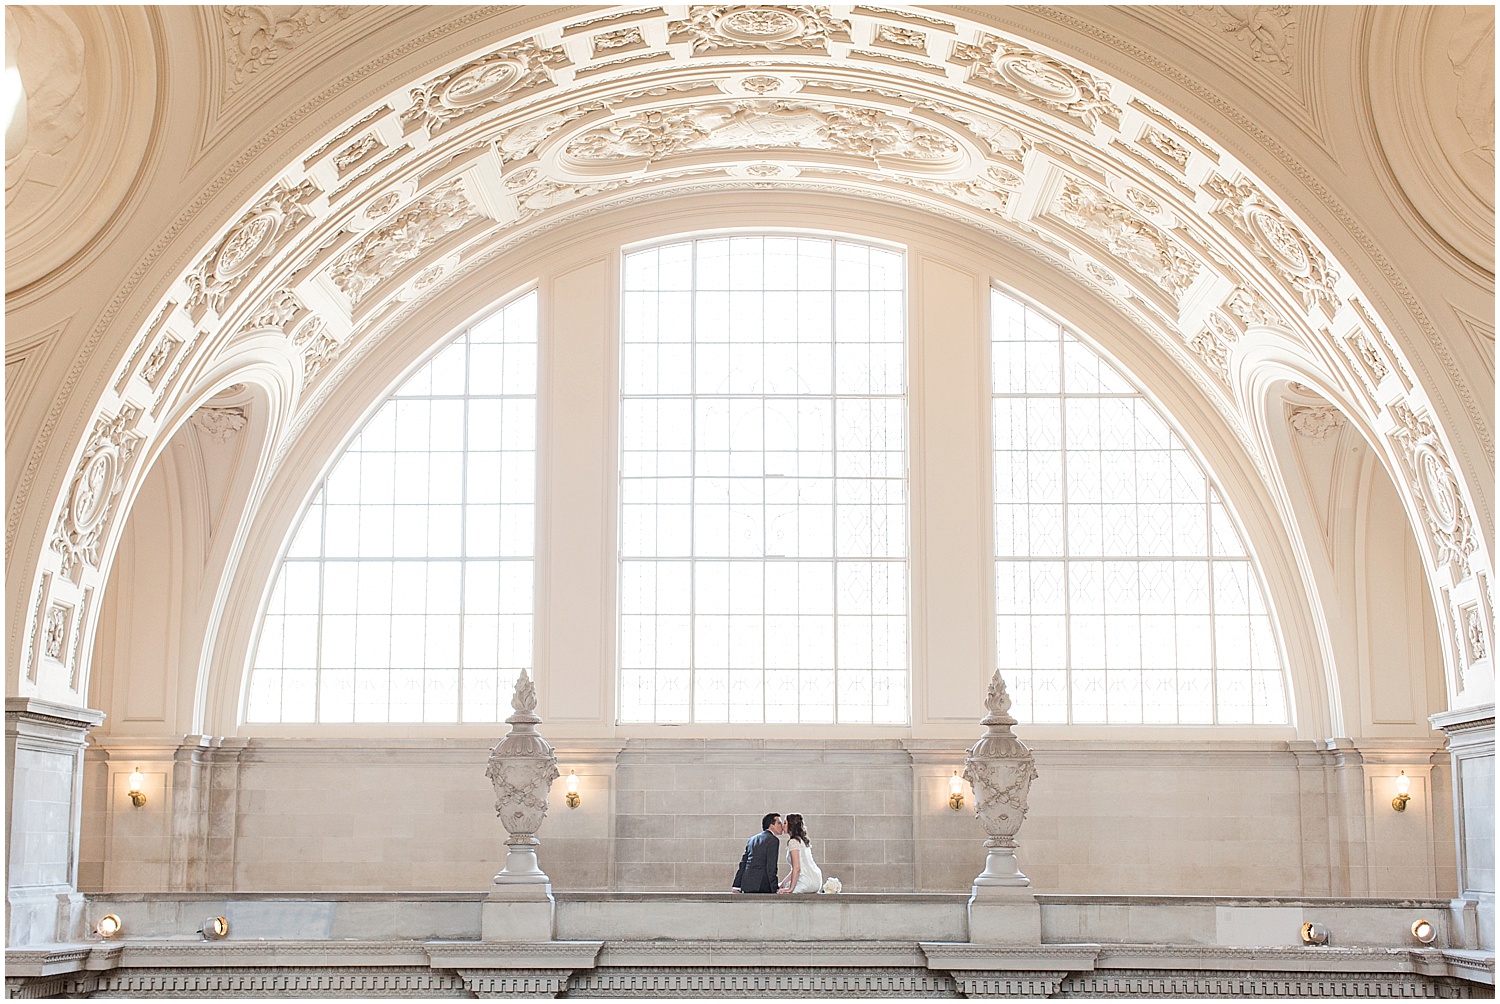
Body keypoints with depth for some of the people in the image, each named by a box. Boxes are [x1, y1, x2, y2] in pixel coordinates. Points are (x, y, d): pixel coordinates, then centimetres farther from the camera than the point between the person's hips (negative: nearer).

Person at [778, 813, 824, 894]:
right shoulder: (803, 840, 17)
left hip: (807, 882, -10)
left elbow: (796, 868, -20)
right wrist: (784, 882, 16)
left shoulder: (793, 842, -12)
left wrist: (791, 889, -19)